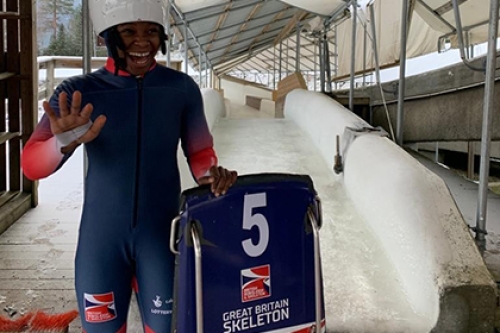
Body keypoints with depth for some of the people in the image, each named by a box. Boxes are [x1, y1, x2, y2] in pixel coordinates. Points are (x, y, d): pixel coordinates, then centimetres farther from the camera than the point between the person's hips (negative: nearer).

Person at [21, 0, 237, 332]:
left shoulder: (182, 88, -7)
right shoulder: (78, 92, -9)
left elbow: (199, 151, 3)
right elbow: (32, 165, -15)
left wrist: (211, 174, -20)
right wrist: (65, 142, -37)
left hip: (162, 236, 0)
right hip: (100, 239, 0)